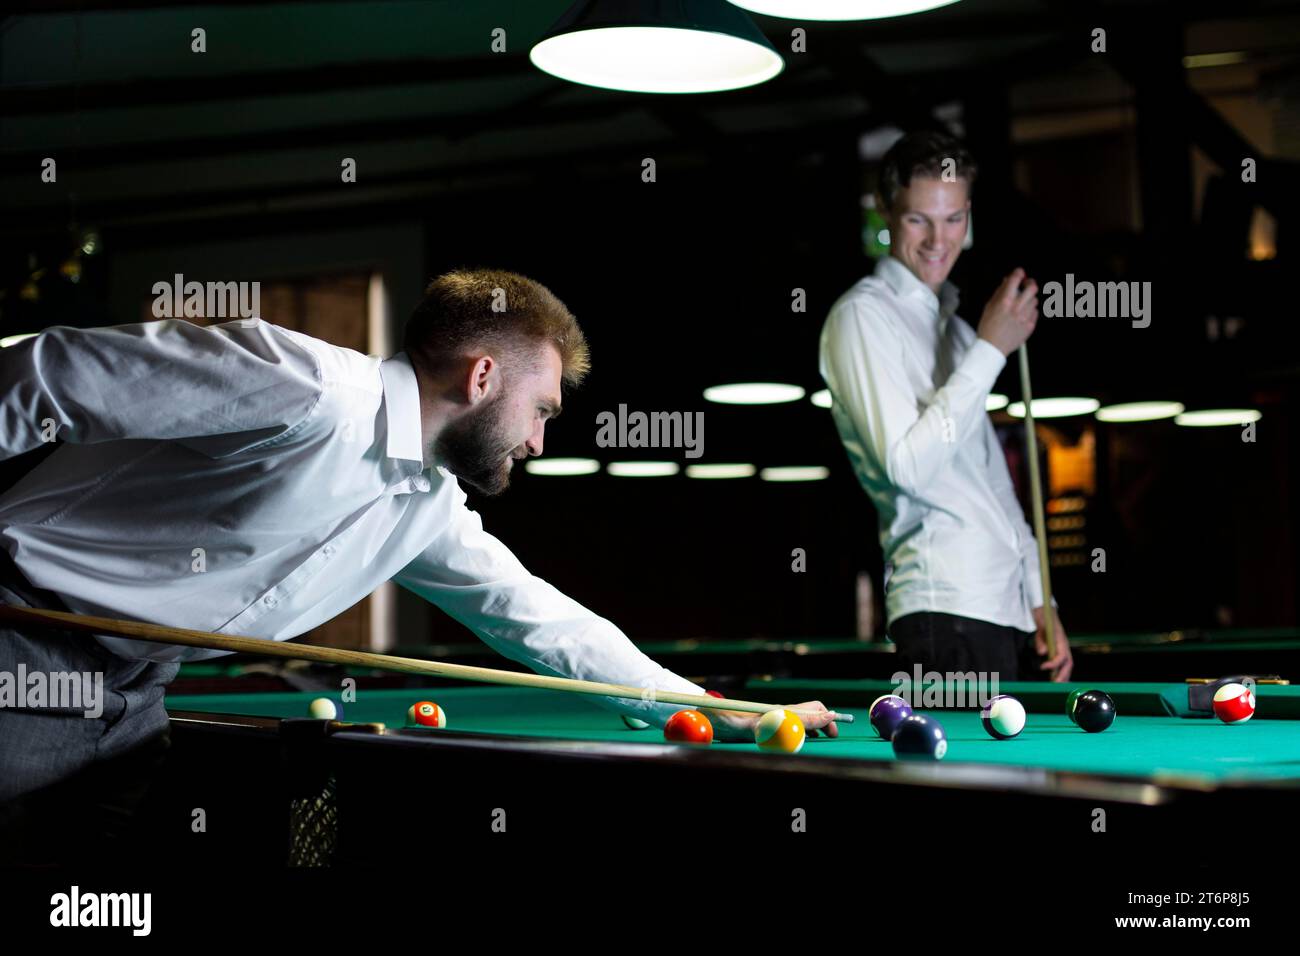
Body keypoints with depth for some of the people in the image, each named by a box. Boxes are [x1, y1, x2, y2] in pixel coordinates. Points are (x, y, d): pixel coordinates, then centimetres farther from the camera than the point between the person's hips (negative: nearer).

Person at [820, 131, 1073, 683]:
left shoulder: (955, 325, 21)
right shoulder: (861, 316, -4)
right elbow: (907, 465, -16)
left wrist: (1040, 600, 17)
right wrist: (990, 349, -13)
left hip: (1008, 606, 8)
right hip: (946, 613, -8)